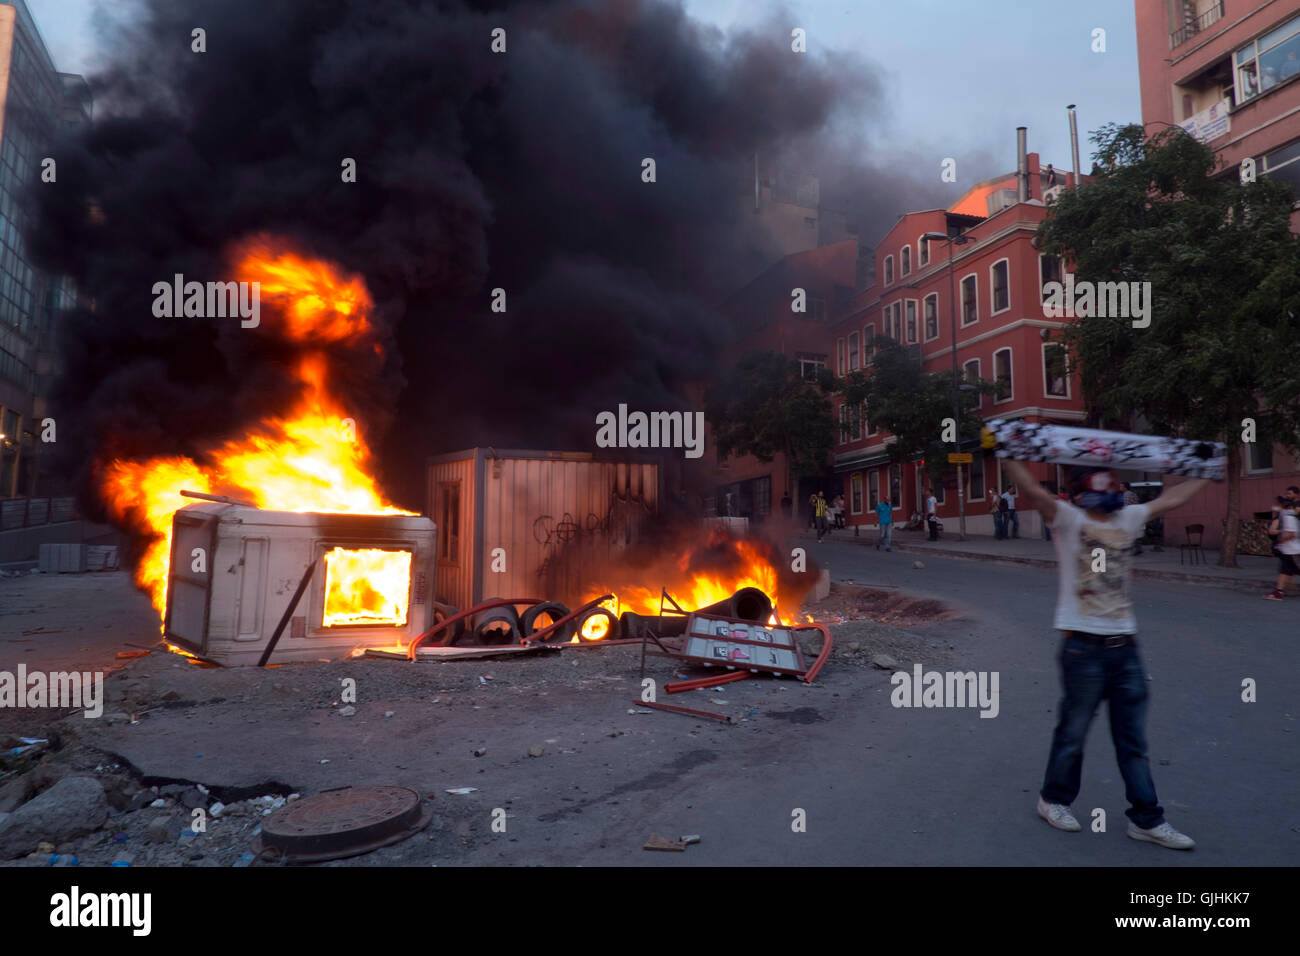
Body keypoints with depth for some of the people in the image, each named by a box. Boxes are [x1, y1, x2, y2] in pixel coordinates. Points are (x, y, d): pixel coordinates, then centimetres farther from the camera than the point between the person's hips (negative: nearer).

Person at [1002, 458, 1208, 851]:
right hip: (1084, 646, -6)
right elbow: (1033, 489, -21)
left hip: (1125, 646, 6)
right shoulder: (1068, 519, -6)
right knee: (1072, 733, 8)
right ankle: (1054, 799, 28)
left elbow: (1170, 499, 24)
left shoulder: (1126, 519, 12)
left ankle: (1146, 819, 25)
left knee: (1133, 740, 14)